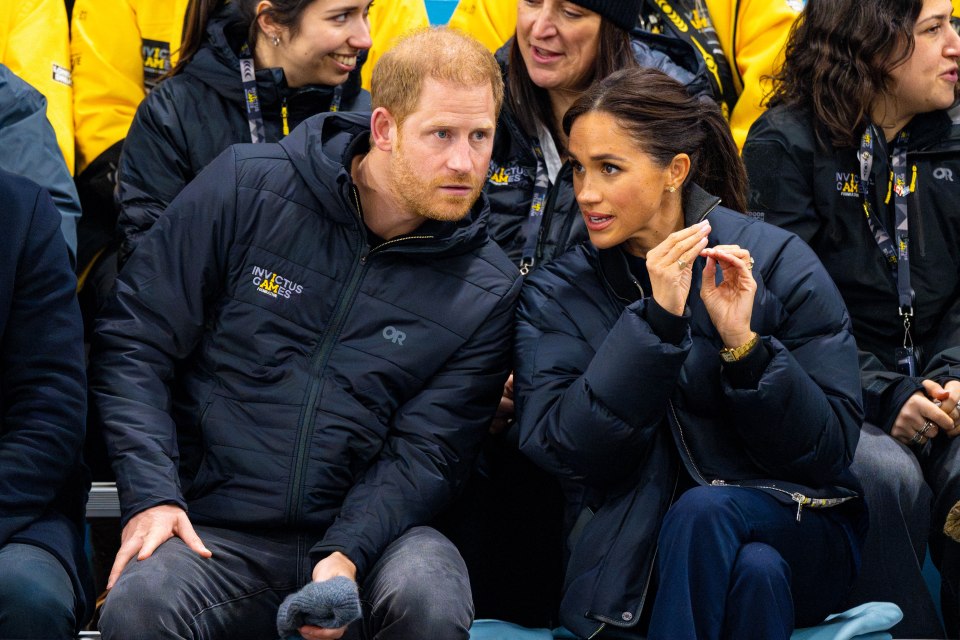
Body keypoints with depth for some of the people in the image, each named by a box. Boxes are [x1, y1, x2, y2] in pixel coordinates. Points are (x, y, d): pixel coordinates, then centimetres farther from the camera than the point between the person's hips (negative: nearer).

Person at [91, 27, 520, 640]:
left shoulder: (488, 291, 2)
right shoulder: (247, 189, -1)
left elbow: (425, 451, -1)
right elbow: (135, 339, 1)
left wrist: (348, 555, -20)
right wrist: (152, 495, -11)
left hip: (368, 526, 2)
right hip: (212, 529, -1)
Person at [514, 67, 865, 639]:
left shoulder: (778, 262, -2)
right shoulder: (555, 296, 3)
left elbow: (832, 448, -5)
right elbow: (560, 450, -12)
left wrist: (744, 343, -20)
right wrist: (655, 320, -20)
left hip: (801, 531, 1)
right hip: (631, 545, 0)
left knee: (704, 511, -34)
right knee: (755, 570, -34)